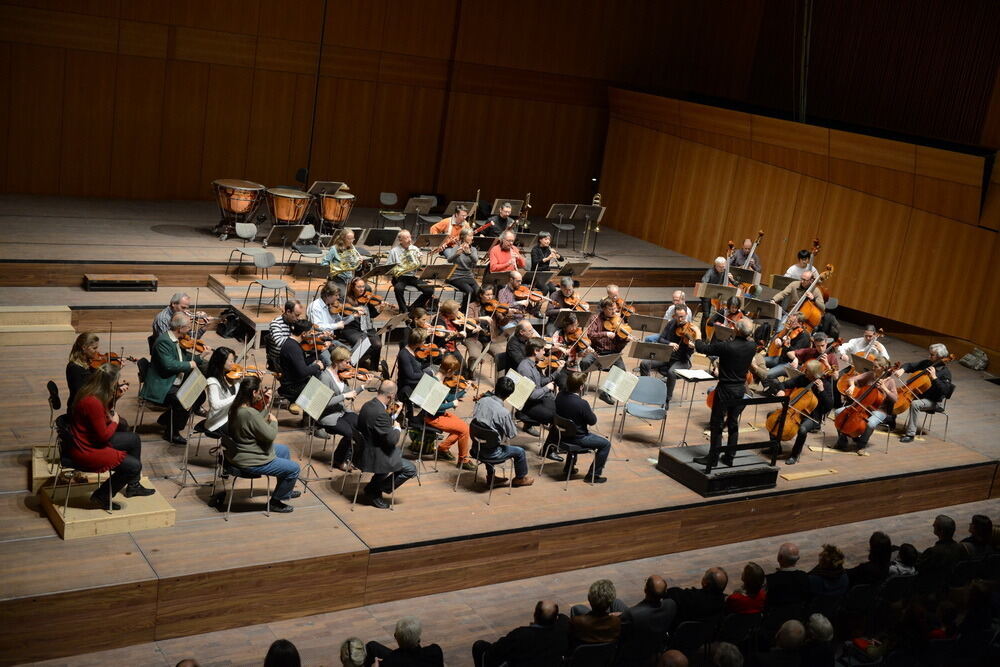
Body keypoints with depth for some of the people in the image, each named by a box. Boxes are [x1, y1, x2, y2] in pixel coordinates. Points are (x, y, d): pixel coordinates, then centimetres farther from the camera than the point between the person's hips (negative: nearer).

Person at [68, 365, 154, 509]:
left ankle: (133, 486, 30)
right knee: (134, 465, -11)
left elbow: (105, 412, 15)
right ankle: (101, 497, 7)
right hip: (86, 452, -10)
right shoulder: (93, 402, -29)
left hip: (90, 440, 10)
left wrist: (114, 396, 1)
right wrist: (114, 422, -4)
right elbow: (103, 436, -22)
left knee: (133, 439, 18)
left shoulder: (88, 391, -1)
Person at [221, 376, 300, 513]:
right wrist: (274, 421, -7)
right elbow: (270, 435, -25)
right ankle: (274, 501, 17)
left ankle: (285, 491, 44)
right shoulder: (250, 413, -32)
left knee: (284, 450, 28)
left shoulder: (237, 407, -3)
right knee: (293, 468, -2)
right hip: (248, 461, -11)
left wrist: (266, 404, 2)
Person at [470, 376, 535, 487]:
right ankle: (520, 478, 37)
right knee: (519, 451, 14)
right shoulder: (504, 412, -26)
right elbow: (512, 434, -14)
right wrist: (512, 420, 4)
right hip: (490, 455, -6)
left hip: (476, 448, 6)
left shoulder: (481, 401, -11)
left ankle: (490, 476, 47)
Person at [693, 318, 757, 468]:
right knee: (733, 424, 15)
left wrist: (697, 338, 5)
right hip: (741, 389, 6)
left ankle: (713, 458, 8)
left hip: (725, 389, -6)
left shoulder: (727, 346, -23)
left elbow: (703, 348, -12)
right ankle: (730, 457, 21)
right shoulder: (752, 347, -7)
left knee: (717, 424, 4)